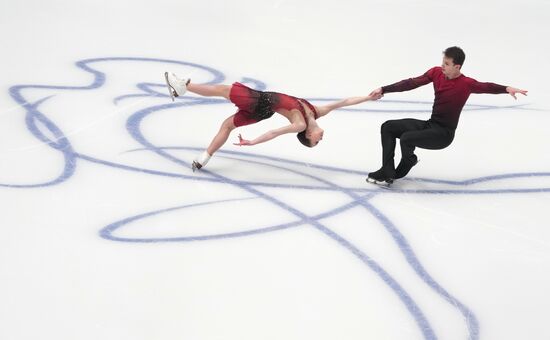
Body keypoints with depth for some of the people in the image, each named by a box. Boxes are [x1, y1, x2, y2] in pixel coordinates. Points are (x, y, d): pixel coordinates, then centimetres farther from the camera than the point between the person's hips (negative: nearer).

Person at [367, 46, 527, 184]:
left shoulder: (466, 84, -17)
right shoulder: (436, 72, -1)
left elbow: (487, 87, -30)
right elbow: (412, 83, -1)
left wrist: (507, 88, -50)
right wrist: (384, 90, -5)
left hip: (444, 134, -7)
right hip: (429, 124, 7)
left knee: (406, 138, -28)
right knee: (388, 127, 1)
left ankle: (409, 161, 6)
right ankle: (387, 172, -1)